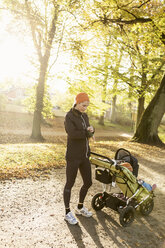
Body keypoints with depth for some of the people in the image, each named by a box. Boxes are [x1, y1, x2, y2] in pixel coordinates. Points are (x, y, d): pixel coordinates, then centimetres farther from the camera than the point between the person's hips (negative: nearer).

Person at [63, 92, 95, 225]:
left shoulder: (85, 116, 11)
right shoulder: (69, 116, -13)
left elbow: (89, 133, 7)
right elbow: (72, 134, -27)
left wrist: (91, 130, -16)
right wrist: (87, 132, -13)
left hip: (84, 155, 7)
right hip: (73, 155, -7)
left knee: (88, 182, 13)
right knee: (70, 183, 5)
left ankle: (80, 207, 35)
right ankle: (68, 213, 22)